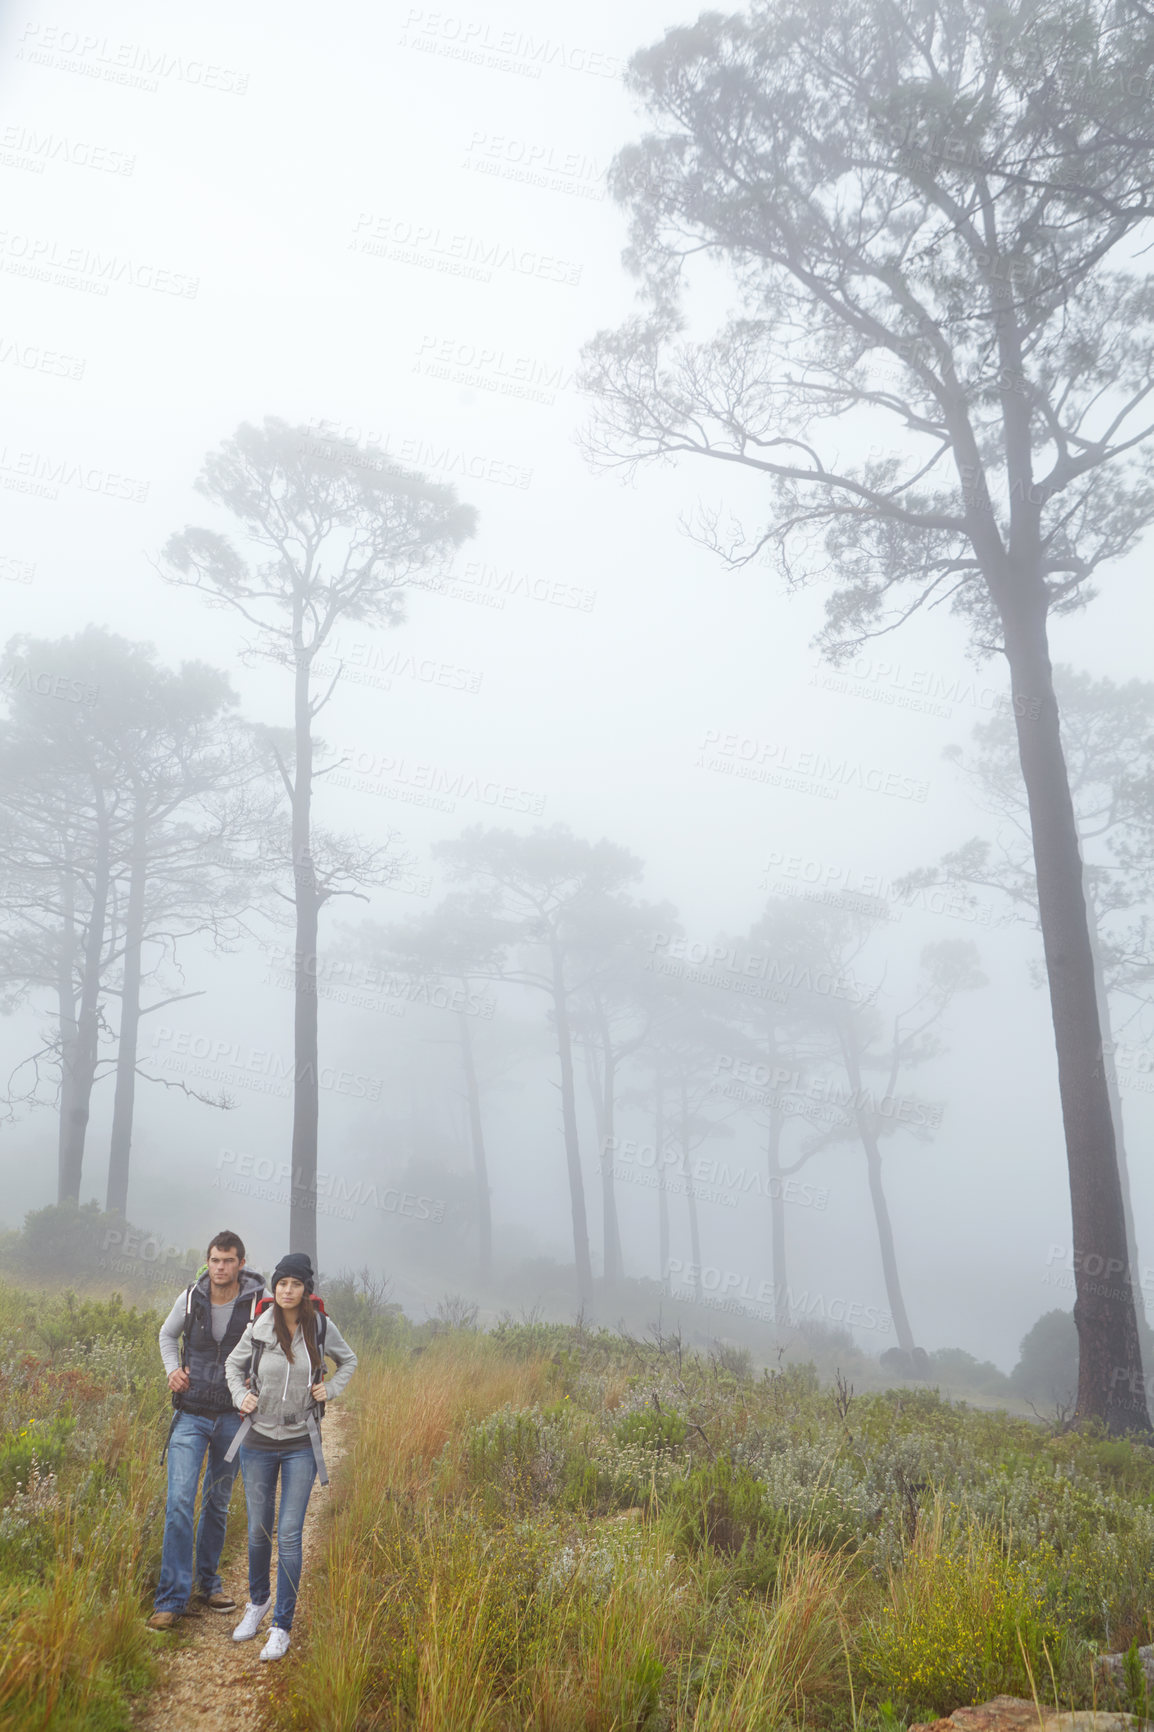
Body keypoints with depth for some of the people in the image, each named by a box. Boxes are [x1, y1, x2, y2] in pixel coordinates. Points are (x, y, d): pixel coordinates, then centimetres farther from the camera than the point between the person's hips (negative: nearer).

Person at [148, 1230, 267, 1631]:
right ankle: (172, 1598, -2)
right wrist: (172, 1370, 0)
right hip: (191, 1414, 0)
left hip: (232, 1417, 0)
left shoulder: (258, 1305, -10)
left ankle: (208, 1582, 31)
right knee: (180, 1501, -9)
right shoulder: (190, 1299, -4)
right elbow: (168, 1334, 17)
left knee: (218, 1505, 13)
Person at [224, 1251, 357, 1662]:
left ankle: (281, 1627, 9)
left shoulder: (320, 1326, -7)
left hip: (301, 1444, -1)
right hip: (258, 1442, 1)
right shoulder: (258, 1328, -7)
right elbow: (234, 1365, 12)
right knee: (258, 1531, 11)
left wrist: (331, 1389, -2)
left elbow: (348, 1361, 12)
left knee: (289, 1534, -4)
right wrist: (240, 1396, -3)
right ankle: (258, 1601, 38)